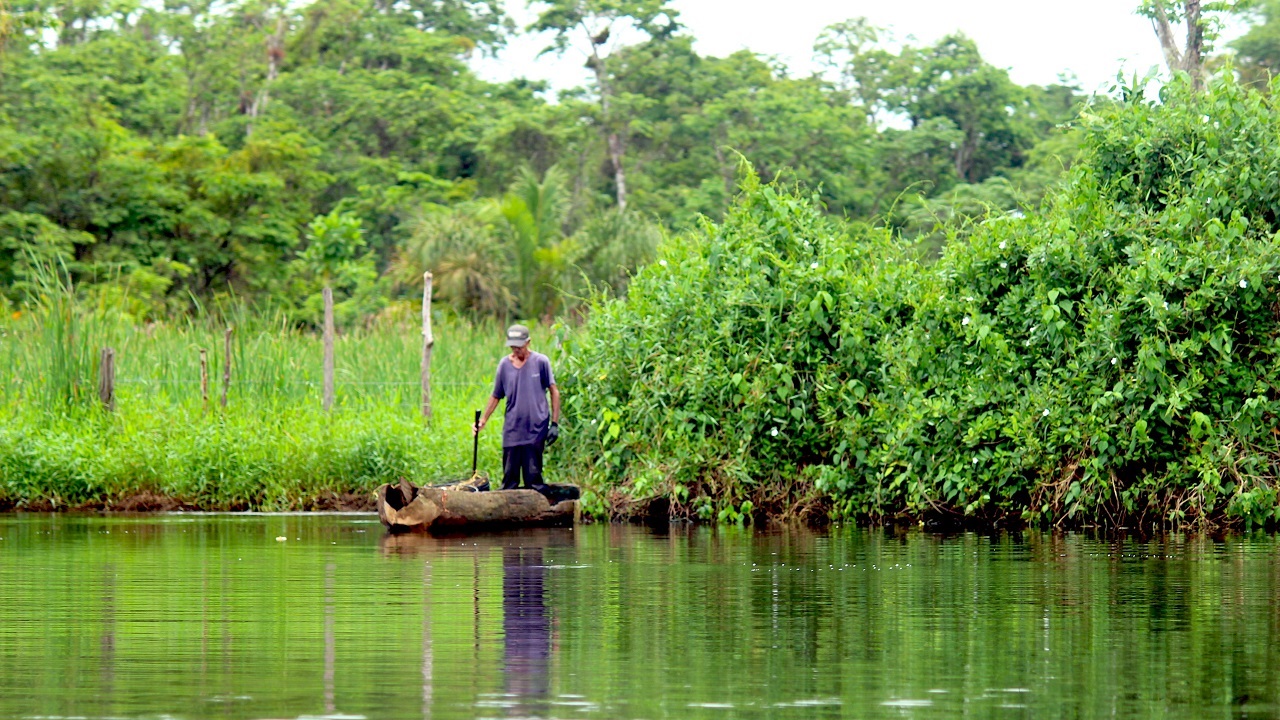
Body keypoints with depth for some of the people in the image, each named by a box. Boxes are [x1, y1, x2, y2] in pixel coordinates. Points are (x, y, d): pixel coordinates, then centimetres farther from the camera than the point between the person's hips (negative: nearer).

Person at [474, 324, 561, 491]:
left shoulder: (540, 361, -1)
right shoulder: (504, 364, 7)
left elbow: (554, 392, 2)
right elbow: (496, 396, 17)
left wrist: (555, 423, -2)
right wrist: (483, 420, 13)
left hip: (536, 429, -3)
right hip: (511, 430, 3)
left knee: (533, 478, -3)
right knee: (509, 478, 3)